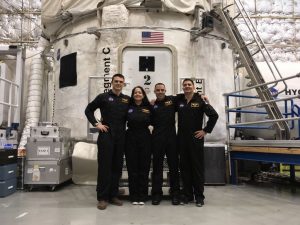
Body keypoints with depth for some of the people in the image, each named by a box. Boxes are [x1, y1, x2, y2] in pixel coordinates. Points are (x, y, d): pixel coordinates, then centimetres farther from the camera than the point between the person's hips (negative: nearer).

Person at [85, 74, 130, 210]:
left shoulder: (127, 99, 11)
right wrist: (96, 124, -3)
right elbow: (89, 110, 9)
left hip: (121, 137, 4)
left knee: (117, 167, 8)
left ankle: (113, 195, 20)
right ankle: (102, 197, 6)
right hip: (106, 135, -3)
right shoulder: (103, 97, 4)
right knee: (104, 166, -2)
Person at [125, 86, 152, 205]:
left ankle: (142, 196, 15)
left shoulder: (148, 108, 5)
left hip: (145, 139, 0)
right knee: (132, 167, 3)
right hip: (131, 138, 0)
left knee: (144, 168, 4)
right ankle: (134, 196, 13)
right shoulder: (128, 107, 4)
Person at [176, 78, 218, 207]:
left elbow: (214, 115, -7)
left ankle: (199, 196, 12)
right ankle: (187, 195, 20)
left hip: (196, 138, -3)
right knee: (184, 166, 9)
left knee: (198, 166, 2)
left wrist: (206, 130, -7)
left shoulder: (200, 100, -4)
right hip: (182, 138, 4)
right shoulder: (178, 101, 7)